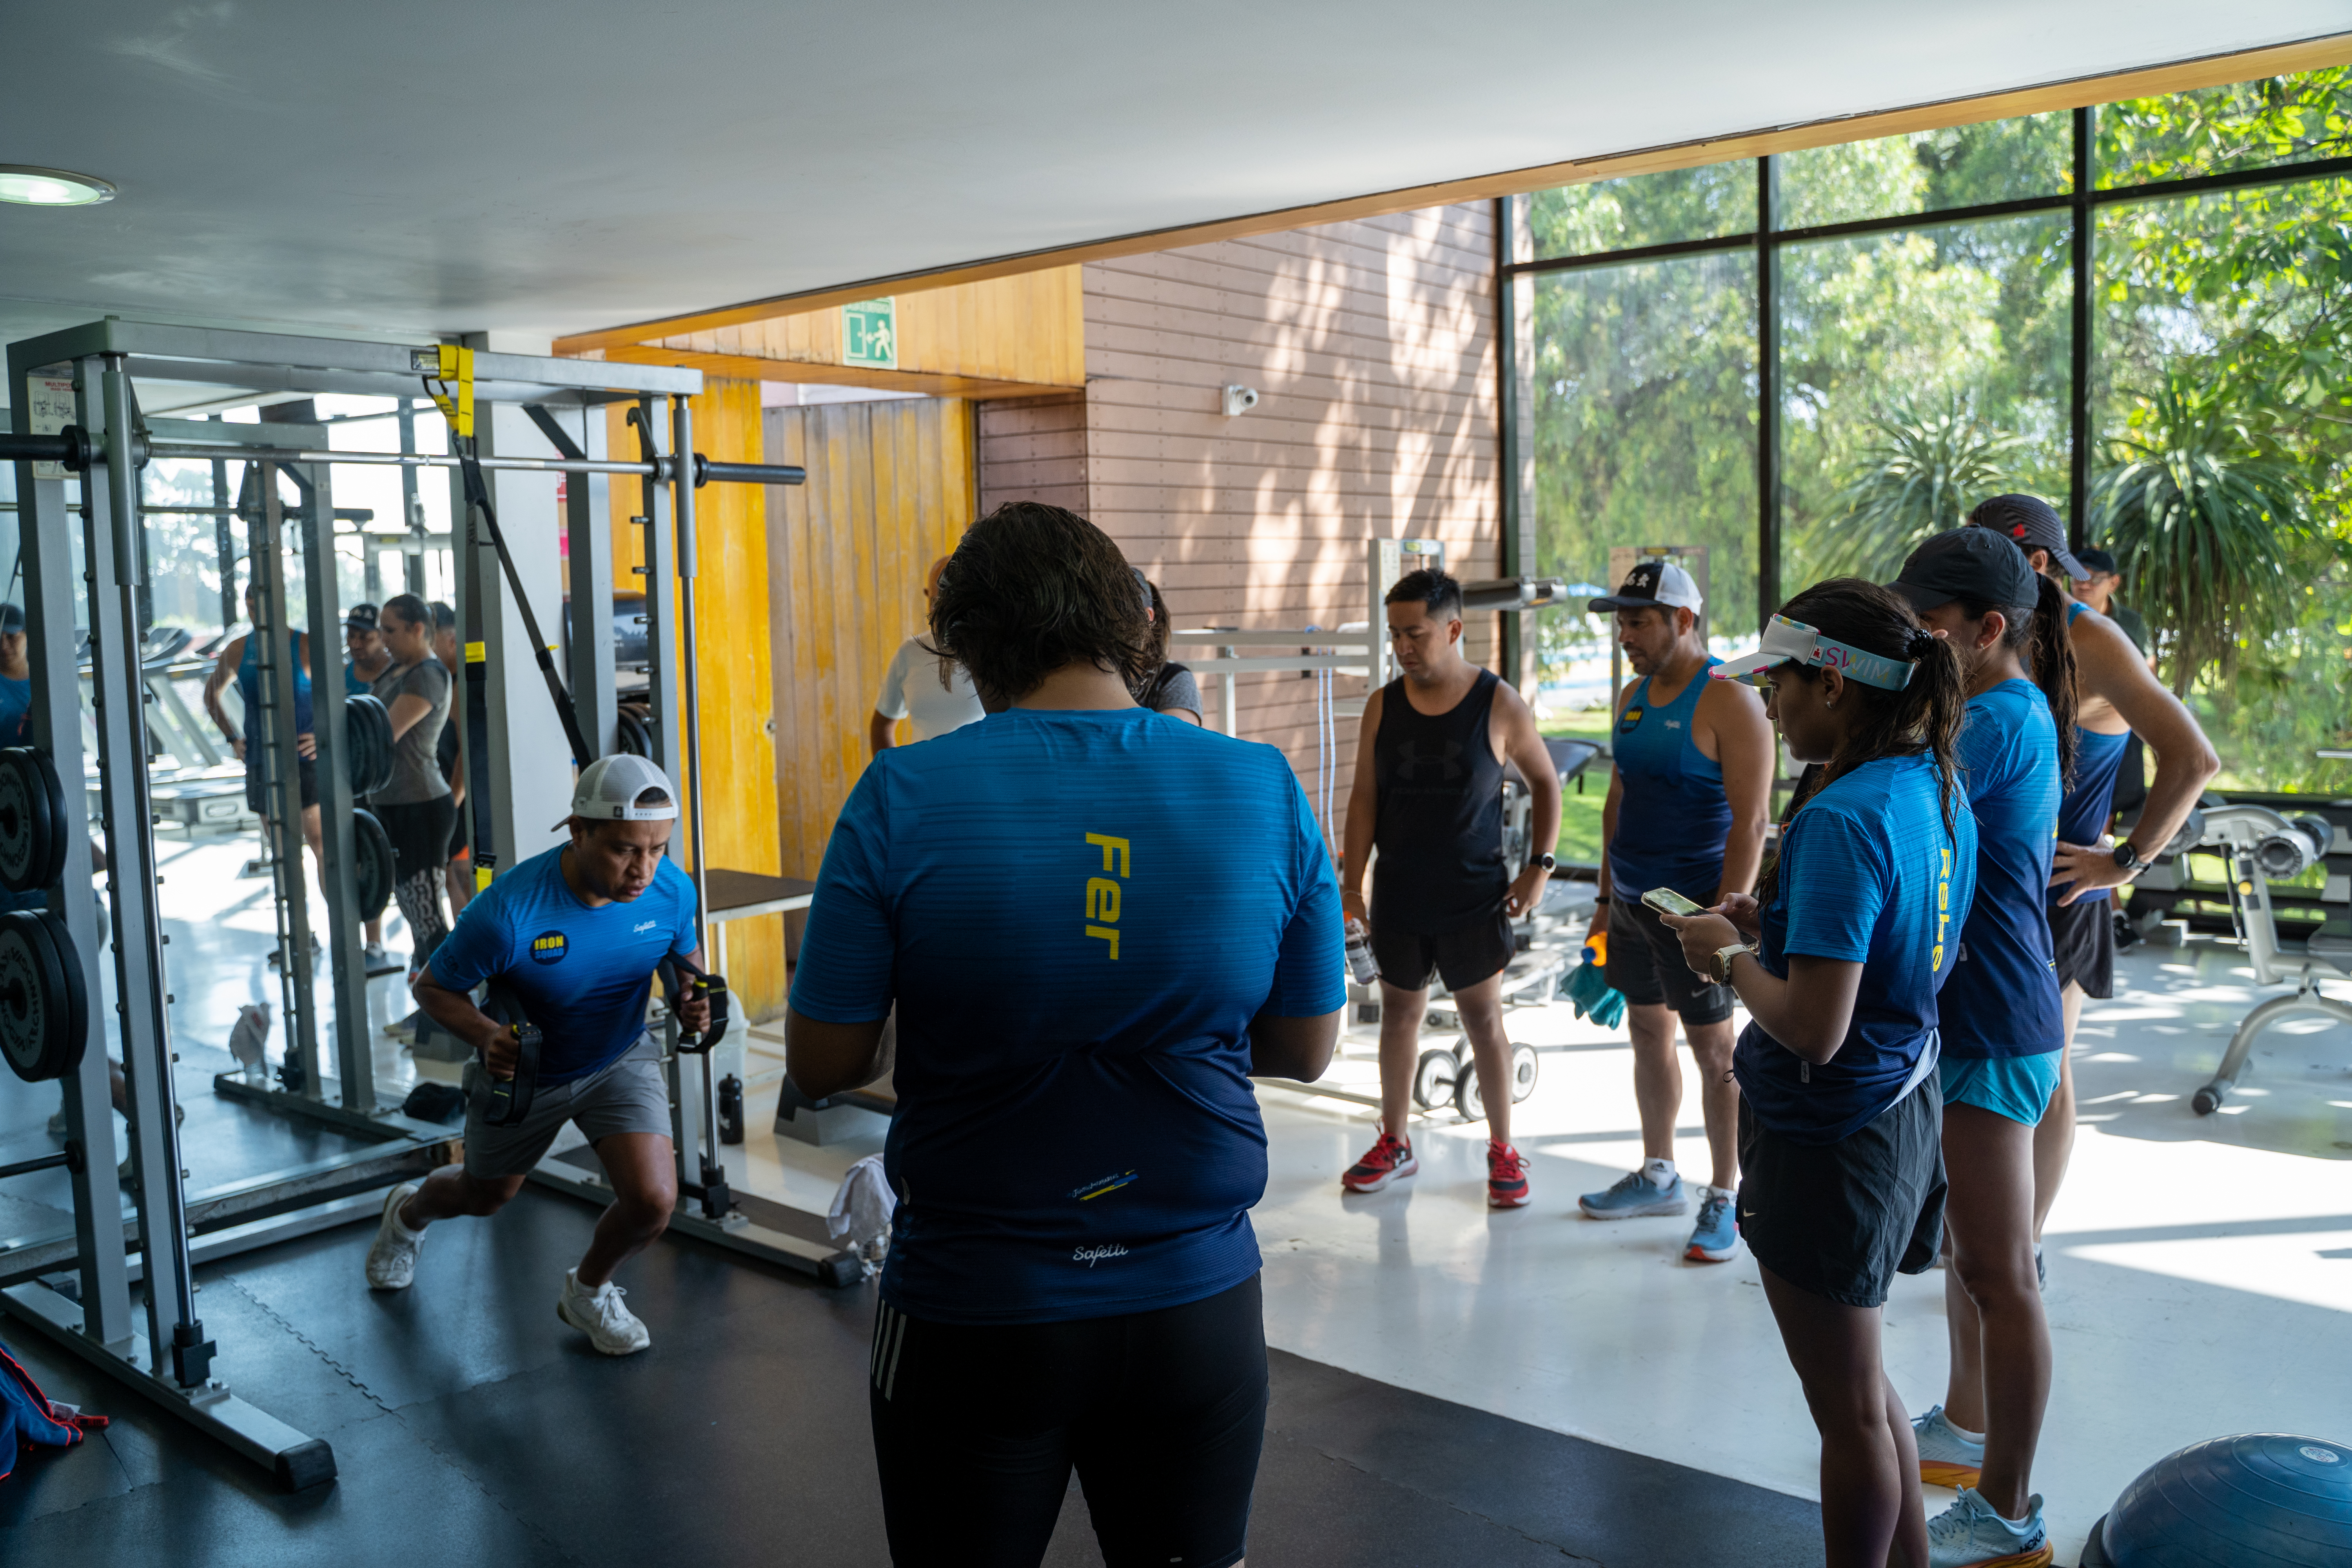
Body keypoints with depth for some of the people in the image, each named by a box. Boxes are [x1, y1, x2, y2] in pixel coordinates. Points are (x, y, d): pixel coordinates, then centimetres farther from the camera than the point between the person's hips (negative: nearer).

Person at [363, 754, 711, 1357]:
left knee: (654, 1200, -18)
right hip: (523, 1070, -1)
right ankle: (408, 1211, 65)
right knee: (485, 1196, 25)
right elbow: (433, 987, -18)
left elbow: (686, 951, 0)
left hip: (621, 1062, 2)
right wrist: (486, 1036, -37)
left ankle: (588, 1290, 18)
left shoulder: (671, 889, -24)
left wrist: (693, 1001, -21)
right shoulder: (508, 911, -36)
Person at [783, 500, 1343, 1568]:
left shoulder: (902, 798, -14)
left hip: (976, 1315, -1)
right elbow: (1307, 1048, 1)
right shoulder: (1264, 788, -8)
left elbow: (821, 1065, -9)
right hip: (1198, 1306, 2)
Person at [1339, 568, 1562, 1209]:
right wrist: (1352, 883, -1)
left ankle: (1502, 1149, 20)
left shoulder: (1499, 705, -6)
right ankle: (1394, 1142, 27)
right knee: (1399, 1013, 12)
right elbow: (1364, 797, 4)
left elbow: (1545, 782, 5)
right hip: (1399, 896, 3)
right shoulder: (1382, 706, 0)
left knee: (1484, 1017, 5)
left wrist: (1540, 865, -2)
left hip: (1475, 895, -2)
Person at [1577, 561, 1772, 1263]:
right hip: (1633, 899, 8)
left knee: (1713, 1049, 1)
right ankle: (1658, 1176, 29)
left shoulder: (1729, 702, -13)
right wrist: (1606, 895, 16)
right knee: (1647, 1033, 15)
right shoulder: (1634, 696, 11)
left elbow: (1751, 819, -17)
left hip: (1693, 904, -8)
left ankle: (1724, 1198, 12)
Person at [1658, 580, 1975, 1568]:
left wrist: (1730, 958, -12)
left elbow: (1815, 1028, -28)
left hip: (1830, 1137, -10)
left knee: (1849, 1407, 9)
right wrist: (1768, 925, 7)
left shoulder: (1842, 819, -25)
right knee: (1862, 1385, 26)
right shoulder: (1936, 789, 3)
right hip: (1905, 1107, 10)